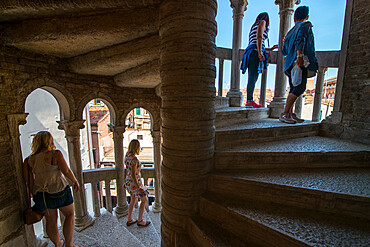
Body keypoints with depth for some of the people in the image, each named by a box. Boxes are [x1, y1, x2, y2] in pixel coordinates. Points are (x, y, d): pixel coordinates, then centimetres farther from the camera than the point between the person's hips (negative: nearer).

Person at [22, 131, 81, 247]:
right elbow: (66, 171, -15)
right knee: (70, 215, 14)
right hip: (59, 189, -6)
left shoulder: (29, 159, 2)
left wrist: (34, 195, 16)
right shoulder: (55, 154, -15)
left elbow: (29, 181, 5)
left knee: (51, 220, 21)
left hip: (41, 192, 6)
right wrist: (75, 181, 0)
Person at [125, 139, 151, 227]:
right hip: (134, 184, -8)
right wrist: (138, 188, -22)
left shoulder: (127, 156, -1)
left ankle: (129, 220, 40)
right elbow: (133, 175, -28)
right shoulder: (134, 159, -28)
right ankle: (140, 220, 28)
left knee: (134, 200, 26)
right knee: (144, 200, 13)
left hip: (128, 182, 8)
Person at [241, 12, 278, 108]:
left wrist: (270, 49, 37)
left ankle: (249, 101, 0)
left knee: (253, 78, 3)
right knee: (253, 77, -16)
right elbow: (259, 37, -8)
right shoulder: (262, 22, 10)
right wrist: (260, 53, -18)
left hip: (251, 51, 9)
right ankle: (249, 101, -21)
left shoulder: (254, 26, 34)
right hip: (255, 52, -9)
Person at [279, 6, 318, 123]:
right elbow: (300, 40, -19)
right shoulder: (306, 25, 3)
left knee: (294, 89, 9)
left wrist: (284, 43, 47)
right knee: (299, 88, -14)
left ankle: (290, 114, 8)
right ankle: (284, 114, -19)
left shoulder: (290, 31, 24)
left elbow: (284, 52, 27)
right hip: (301, 63, -8)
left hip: (291, 64, 8)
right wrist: (300, 55, -30)